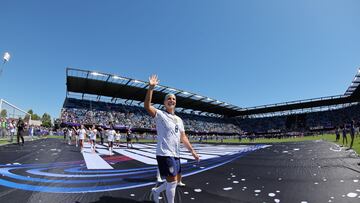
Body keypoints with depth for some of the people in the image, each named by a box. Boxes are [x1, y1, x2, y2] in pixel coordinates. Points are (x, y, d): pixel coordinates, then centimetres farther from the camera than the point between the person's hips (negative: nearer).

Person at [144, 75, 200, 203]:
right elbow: (147, 106, -25)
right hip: (164, 153, -8)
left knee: (177, 180, 19)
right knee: (172, 181, -4)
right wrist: (151, 87, -32)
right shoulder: (160, 115, -7)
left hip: (176, 154, 8)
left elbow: (183, 137, 15)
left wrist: (192, 151, 10)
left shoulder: (179, 119, 12)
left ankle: (156, 191, 40)